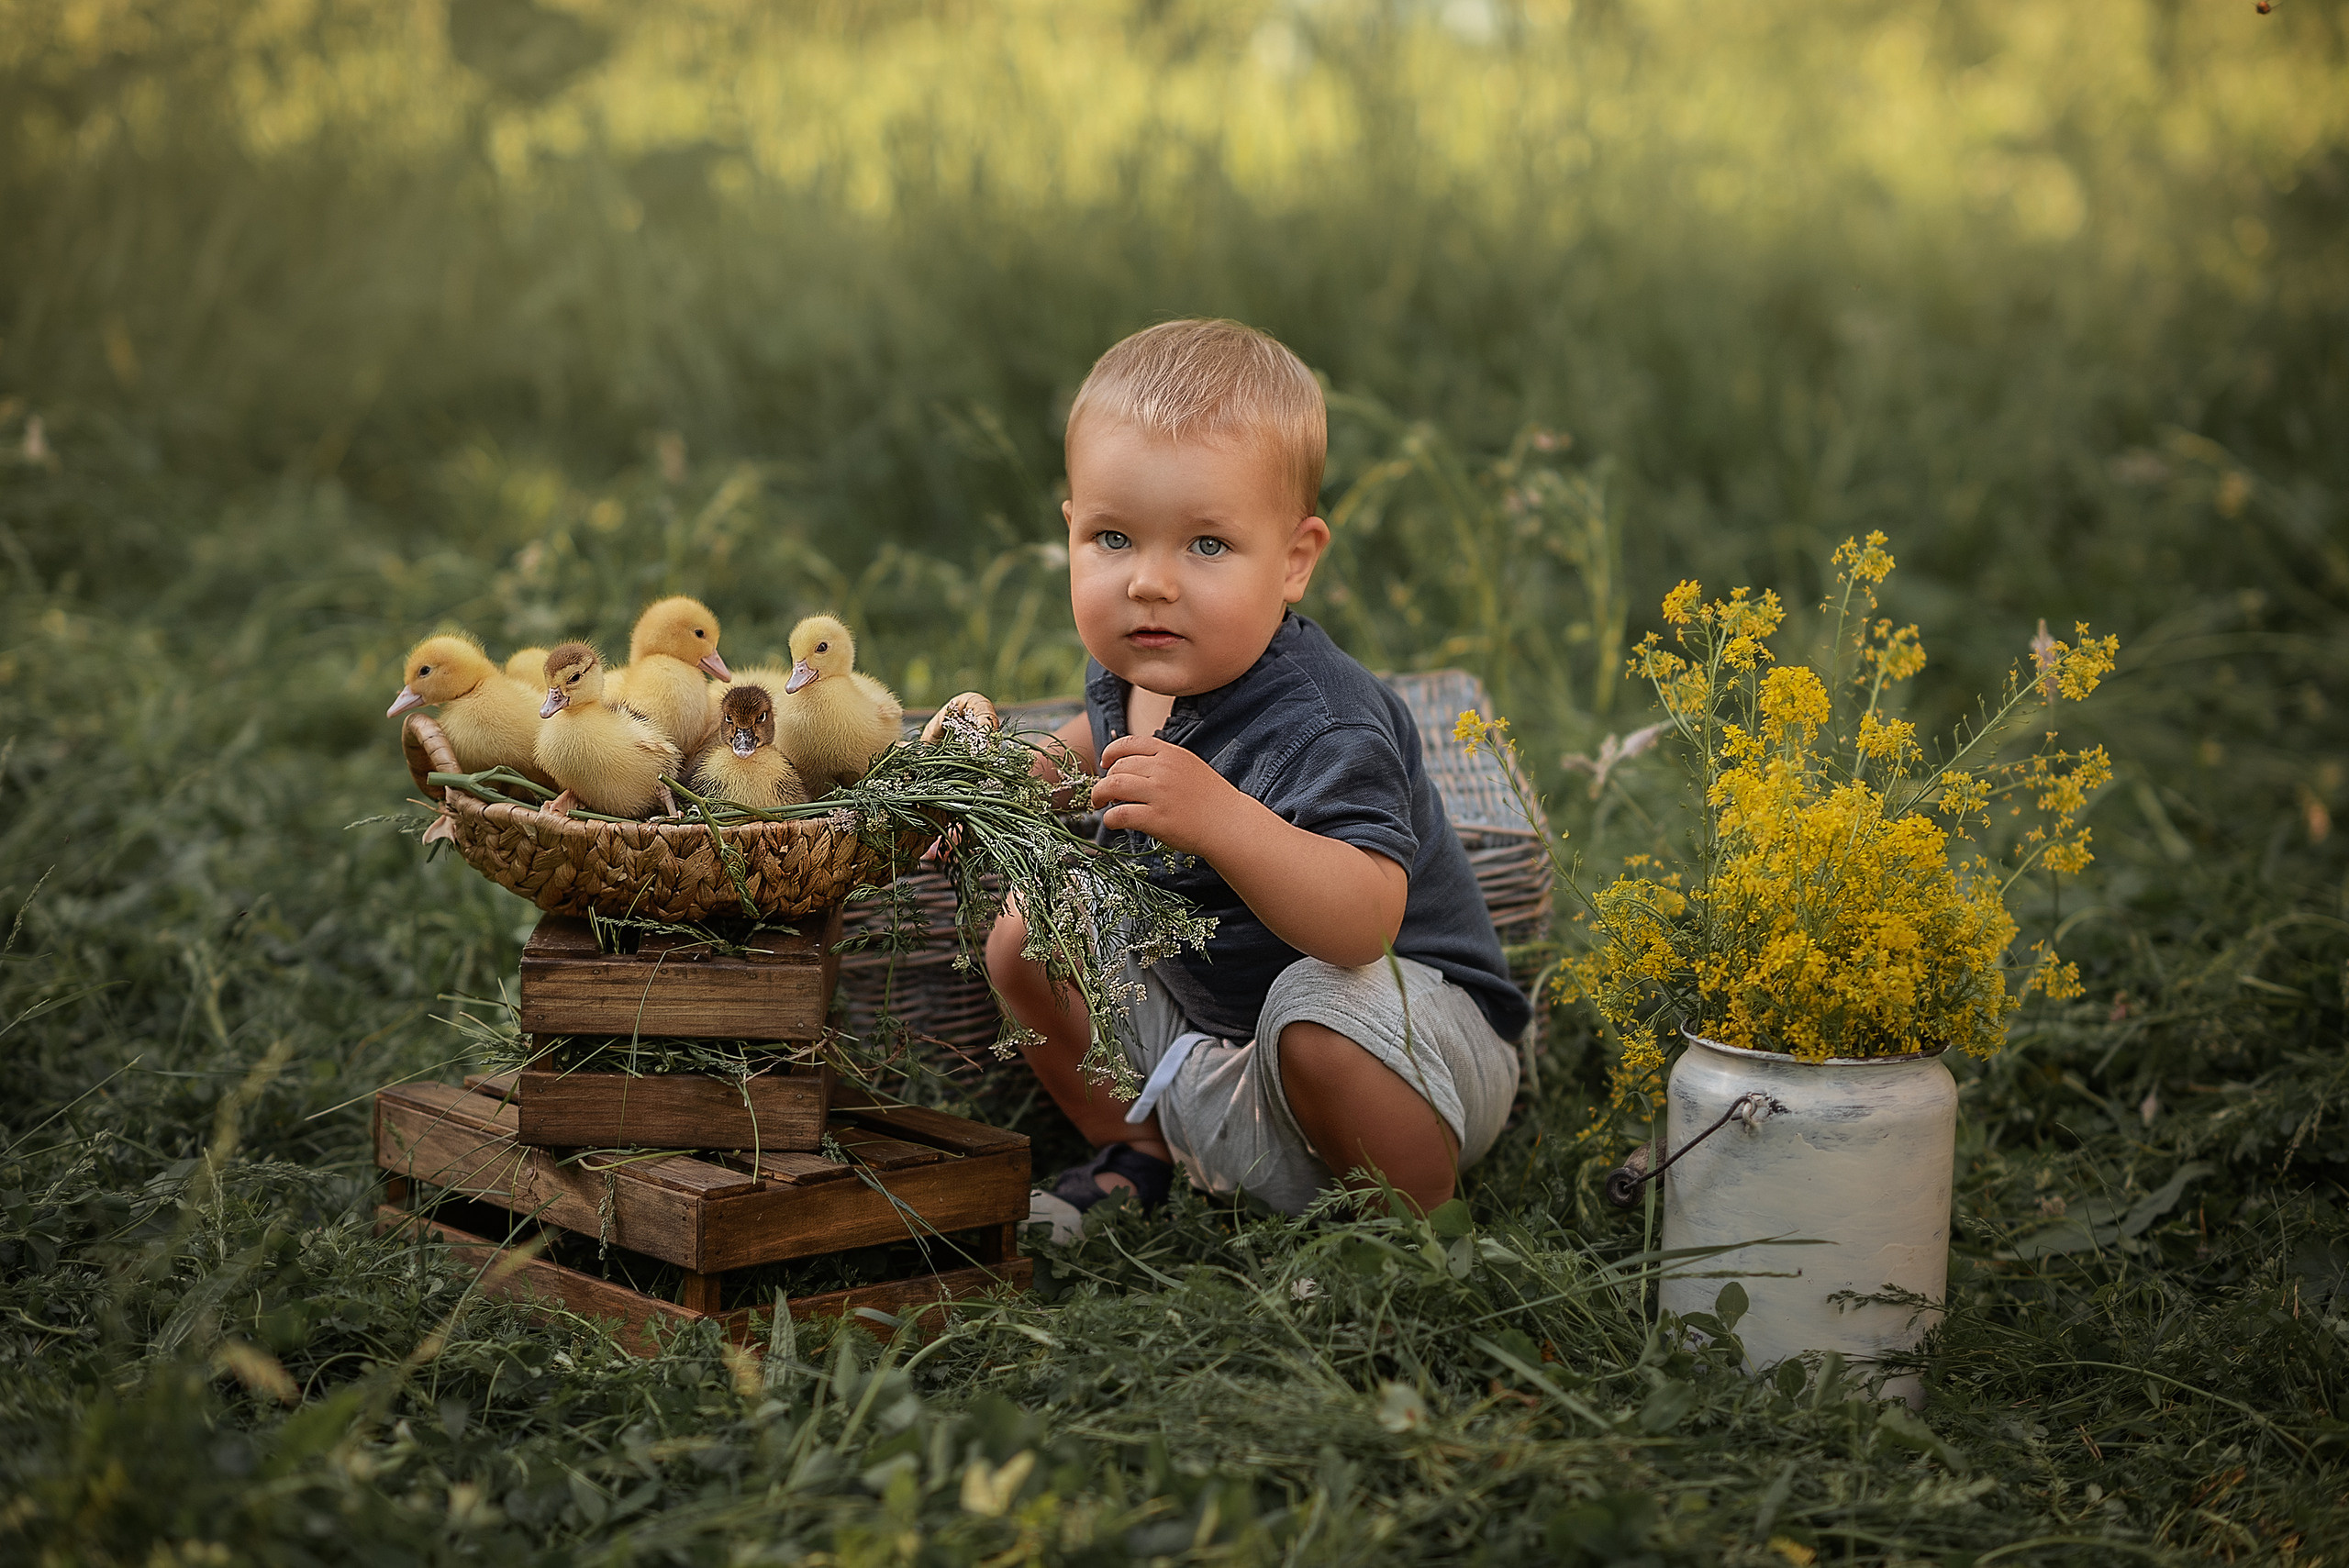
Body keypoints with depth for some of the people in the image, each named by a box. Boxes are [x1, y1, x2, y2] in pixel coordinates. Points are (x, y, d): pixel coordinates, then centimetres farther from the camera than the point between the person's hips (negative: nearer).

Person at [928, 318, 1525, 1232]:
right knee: (1027, 934, 4)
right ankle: (1141, 1156, 18)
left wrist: (1220, 817, -57)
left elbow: (1363, 923, -47)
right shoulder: (1134, 669, -7)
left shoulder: (1319, 725, -32)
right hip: (1202, 1002, 8)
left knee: (1319, 1018, -39)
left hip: (1415, 1028, -8)